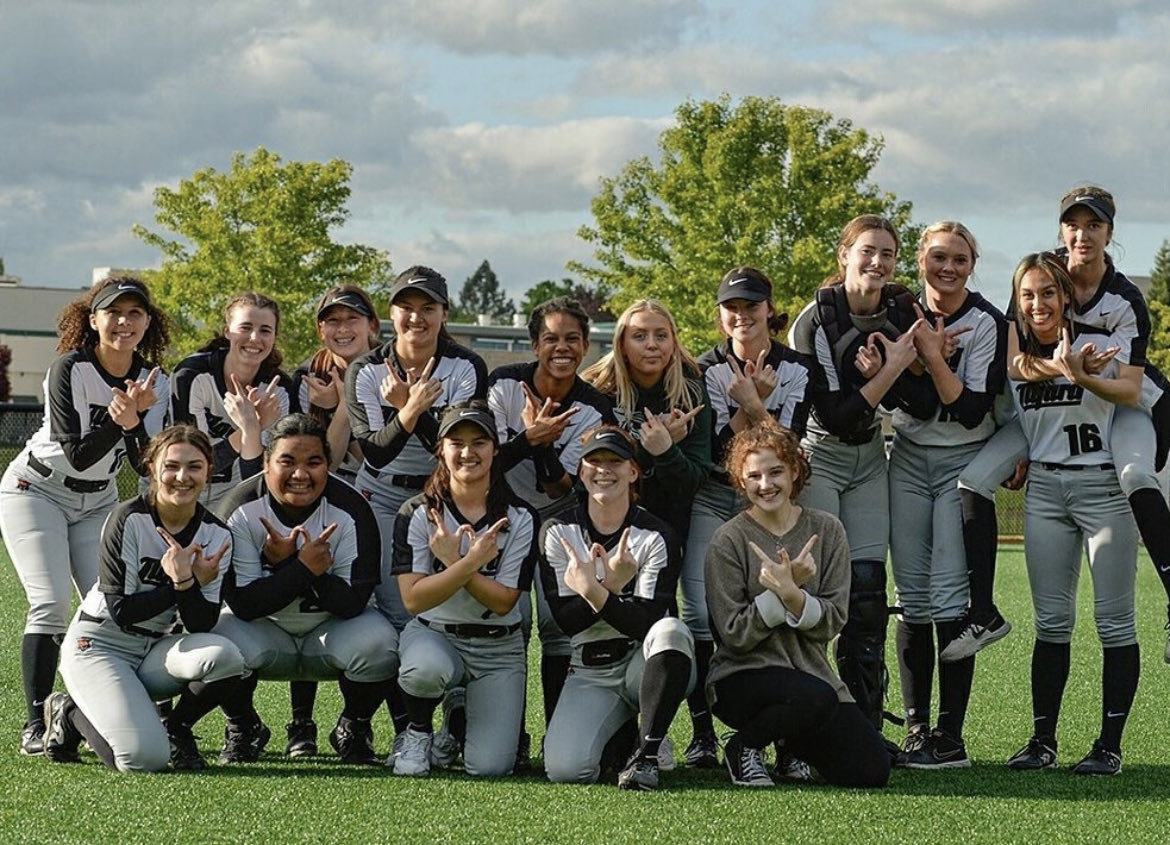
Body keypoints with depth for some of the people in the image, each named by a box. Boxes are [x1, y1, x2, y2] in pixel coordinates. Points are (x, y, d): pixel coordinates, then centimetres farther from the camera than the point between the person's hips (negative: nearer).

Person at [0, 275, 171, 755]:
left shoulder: (155, 382, -6)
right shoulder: (69, 369, -20)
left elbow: (146, 465, -13)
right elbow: (77, 455, -23)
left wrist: (134, 420, -30)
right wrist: (120, 418, -36)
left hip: (98, 501, 5)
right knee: (51, 602, -17)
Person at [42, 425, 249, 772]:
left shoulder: (216, 535, -3)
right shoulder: (130, 520, -15)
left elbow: (202, 625, -9)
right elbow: (122, 612, -17)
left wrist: (188, 582, -27)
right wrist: (178, 585, -22)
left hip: (159, 650, 5)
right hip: (100, 645, -5)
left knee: (223, 656, -30)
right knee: (145, 757, -26)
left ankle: (176, 728, 0)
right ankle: (69, 715, 6)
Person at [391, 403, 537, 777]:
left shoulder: (519, 518, -4)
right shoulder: (418, 514, -5)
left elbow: (503, 602, -10)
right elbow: (413, 598, -15)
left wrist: (452, 562, -19)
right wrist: (470, 561, -25)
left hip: (498, 649, 1)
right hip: (433, 634, -1)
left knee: (490, 766, -15)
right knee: (426, 669, -40)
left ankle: (461, 718, 21)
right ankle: (417, 732, -5)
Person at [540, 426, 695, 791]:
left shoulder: (656, 536, -6)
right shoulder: (558, 532, 1)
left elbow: (647, 624, -16)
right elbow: (567, 620, -8)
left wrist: (594, 592, -31)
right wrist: (611, 585, -26)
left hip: (643, 663, -1)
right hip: (590, 674, 1)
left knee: (671, 630, -37)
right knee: (564, 769, -25)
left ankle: (646, 753, -24)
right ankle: (619, 736, 12)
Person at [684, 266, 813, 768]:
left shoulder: (797, 370, 0)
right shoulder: (707, 369, 0)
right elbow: (716, 448, -9)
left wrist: (755, 404, -20)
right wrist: (751, 404, -20)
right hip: (711, 497, 0)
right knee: (701, 611, -13)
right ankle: (703, 732, -7)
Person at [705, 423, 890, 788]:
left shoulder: (826, 531, 3)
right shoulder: (728, 541, -6)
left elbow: (832, 622, -4)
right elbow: (735, 634, -9)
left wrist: (791, 593, -23)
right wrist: (786, 588, -20)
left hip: (811, 672, 4)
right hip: (741, 677, -4)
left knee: (871, 771, -15)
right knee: (815, 698, -36)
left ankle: (795, 741, 16)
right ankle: (744, 746, -5)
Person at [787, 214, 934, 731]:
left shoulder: (901, 312, -2)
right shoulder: (816, 320, -18)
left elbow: (927, 406, -8)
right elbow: (836, 415, -22)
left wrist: (882, 370, -22)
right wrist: (892, 369, -23)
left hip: (869, 461, 5)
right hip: (818, 456, -5)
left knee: (868, 591, 0)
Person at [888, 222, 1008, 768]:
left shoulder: (987, 323, -9)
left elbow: (972, 410, -15)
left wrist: (933, 358, -24)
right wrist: (923, 354, -16)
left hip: (964, 462, -4)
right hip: (908, 460, 4)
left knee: (949, 598, -10)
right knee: (912, 599, 2)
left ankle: (951, 736, -8)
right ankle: (916, 728, 6)